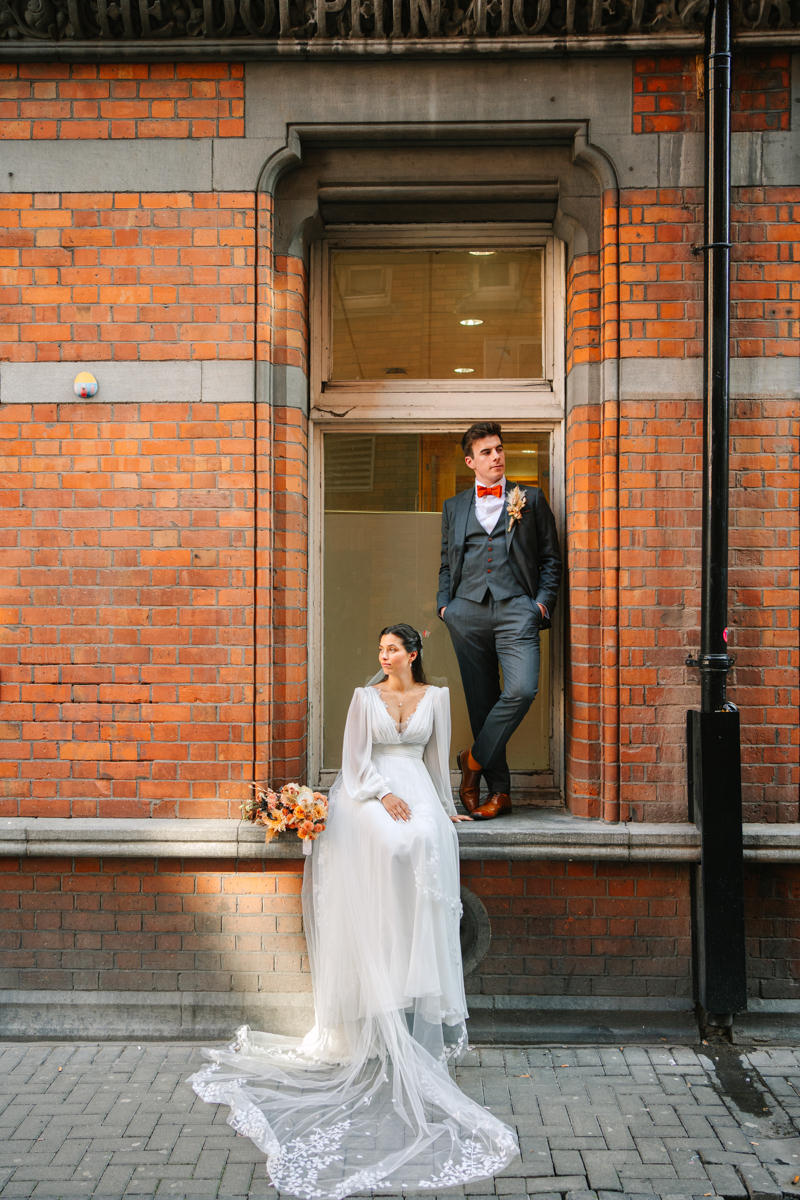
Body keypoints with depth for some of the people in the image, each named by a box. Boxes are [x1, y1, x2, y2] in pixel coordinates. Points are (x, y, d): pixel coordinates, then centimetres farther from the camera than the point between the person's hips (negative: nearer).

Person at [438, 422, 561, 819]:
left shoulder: (531, 499, 13)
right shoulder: (454, 506, 18)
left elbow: (551, 558, 12)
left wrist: (543, 602, -1)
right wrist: (444, 604, 7)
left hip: (516, 609, -2)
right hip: (467, 610, 2)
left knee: (521, 690, -20)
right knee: (481, 701, 3)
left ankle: (475, 758, 1)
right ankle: (499, 789, 12)